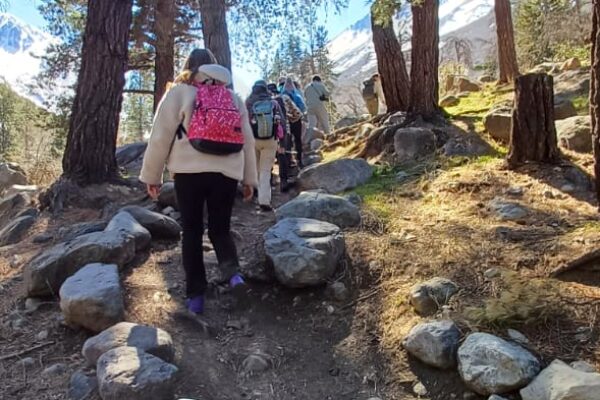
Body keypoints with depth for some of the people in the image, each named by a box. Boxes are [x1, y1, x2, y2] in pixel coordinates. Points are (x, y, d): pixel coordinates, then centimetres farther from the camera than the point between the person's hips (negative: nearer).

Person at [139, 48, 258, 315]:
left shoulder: (179, 93, 2)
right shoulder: (233, 98, 14)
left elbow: (160, 137, 0)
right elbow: (248, 141, 14)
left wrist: (151, 175, 8)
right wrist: (250, 178, 20)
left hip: (190, 173, -2)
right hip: (227, 174, 3)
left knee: (192, 232, 9)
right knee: (220, 229, 15)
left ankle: (196, 296, 11)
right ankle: (233, 273, -12)